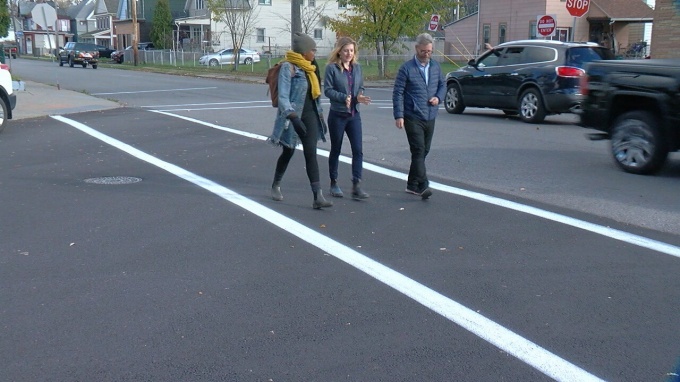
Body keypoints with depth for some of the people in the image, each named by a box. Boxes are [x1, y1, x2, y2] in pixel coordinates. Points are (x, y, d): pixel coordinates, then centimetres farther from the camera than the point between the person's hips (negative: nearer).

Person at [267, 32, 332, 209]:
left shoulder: (309, 67, 10)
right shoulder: (288, 67, -14)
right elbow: (283, 97, -22)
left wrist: (320, 115, 20)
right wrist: (293, 117, -36)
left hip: (309, 115, 6)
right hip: (292, 117, -6)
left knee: (311, 153, -4)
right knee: (288, 152, 11)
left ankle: (318, 196, -12)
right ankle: (276, 186, 36)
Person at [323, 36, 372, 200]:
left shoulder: (357, 67, 8)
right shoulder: (332, 68, -8)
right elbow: (327, 90, -12)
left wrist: (359, 96, -7)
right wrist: (344, 97, -24)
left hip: (354, 114, 4)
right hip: (337, 114, -4)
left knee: (358, 150, -6)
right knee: (335, 150, 9)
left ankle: (356, 186, -4)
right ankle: (334, 183, 23)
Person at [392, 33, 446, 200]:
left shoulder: (436, 66, 10)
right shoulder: (406, 68, -7)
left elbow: (442, 84, 21)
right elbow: (397, 93, -8)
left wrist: (438, 97, -1)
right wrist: (398, 115, -15)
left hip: (430, 117, 6)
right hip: (413, 118, -6)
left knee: (423, 151, 11)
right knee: (418, 151, -13)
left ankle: (412, 184, 22)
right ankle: (423, 185, -16)